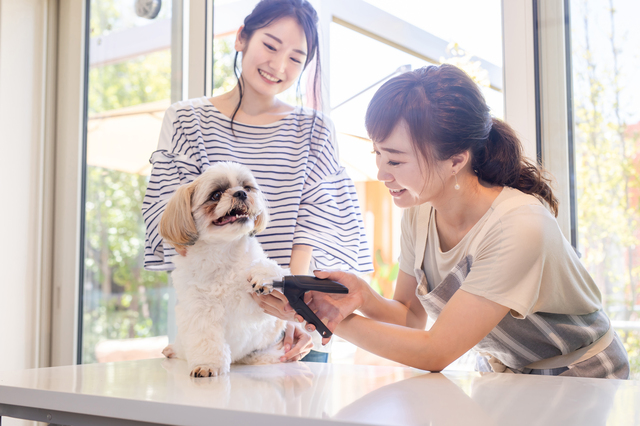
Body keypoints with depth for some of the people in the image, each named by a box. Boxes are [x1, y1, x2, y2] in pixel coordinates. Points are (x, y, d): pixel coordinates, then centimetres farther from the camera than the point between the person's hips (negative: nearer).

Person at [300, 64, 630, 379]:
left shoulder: (519, 227, -30)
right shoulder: (418, 213, -9)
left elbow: (435, 352, -27)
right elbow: (411, 317, -2)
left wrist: (340, 323, -25)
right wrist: (366, 299, -21)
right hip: (497, 372, 6)